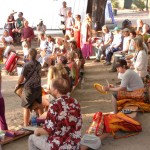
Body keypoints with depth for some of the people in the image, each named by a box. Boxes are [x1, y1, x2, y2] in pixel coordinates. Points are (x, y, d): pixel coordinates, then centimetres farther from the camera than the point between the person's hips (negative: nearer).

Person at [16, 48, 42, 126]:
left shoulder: (26, 65, -14)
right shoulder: (39, 64, 4)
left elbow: (21, 78, -12)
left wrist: (18, 84, 7)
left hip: (29, 88, -6)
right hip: (38, 87, 6)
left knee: (26, 107, 1)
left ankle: (26, 125, 2)